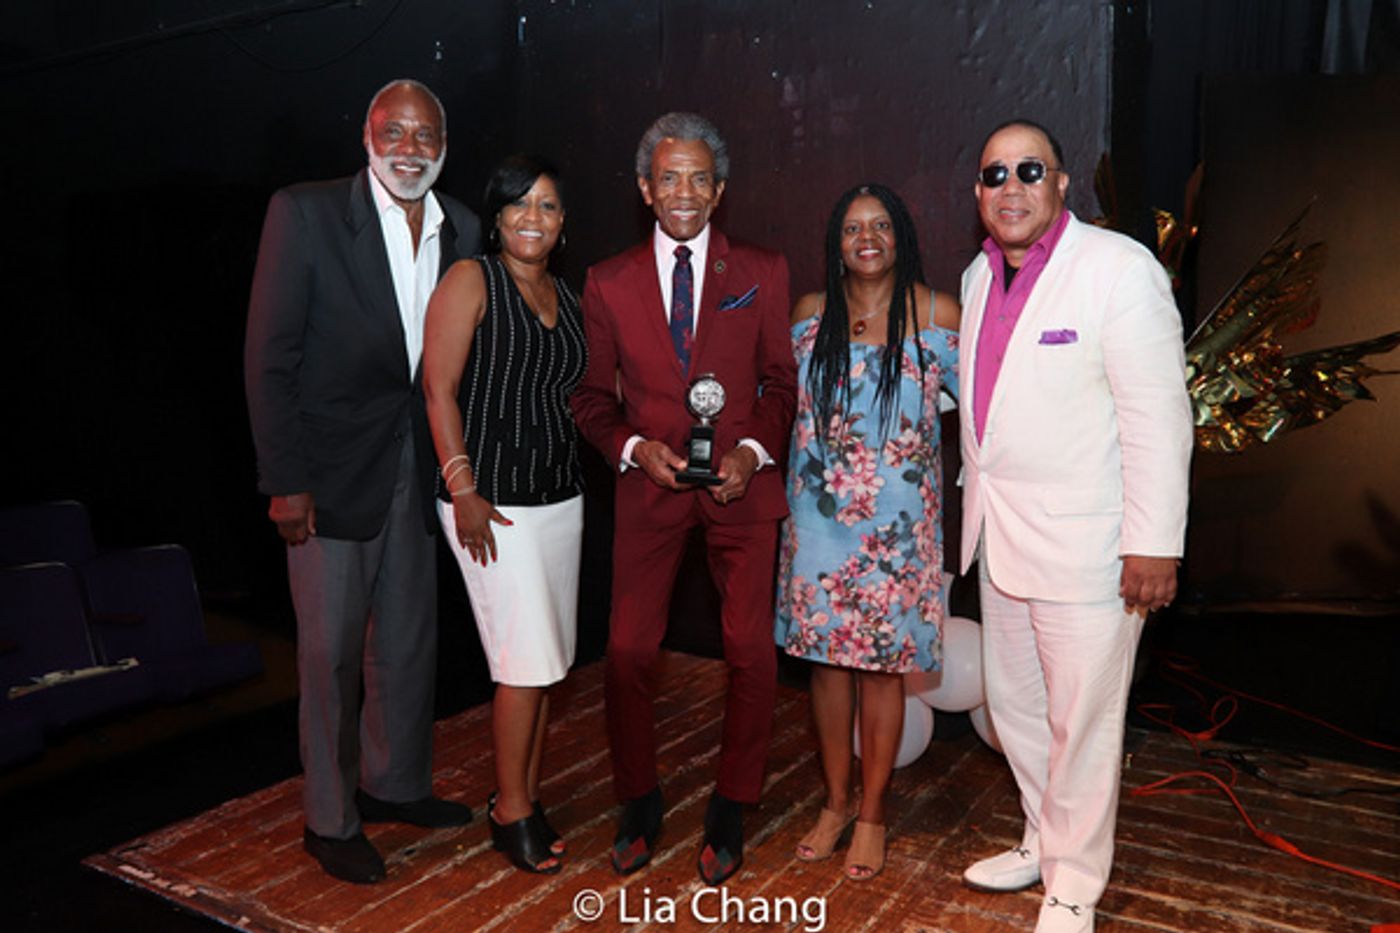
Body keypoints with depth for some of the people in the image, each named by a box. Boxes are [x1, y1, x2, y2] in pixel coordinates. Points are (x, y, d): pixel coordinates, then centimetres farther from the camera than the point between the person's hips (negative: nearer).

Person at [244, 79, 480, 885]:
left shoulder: (462, 230, 3)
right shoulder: (304, 214, -9)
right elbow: (270, 356, -10)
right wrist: (284, 479, -14)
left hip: (419, 466, 5)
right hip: (334, 469, -4)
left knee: (411, 639, 15)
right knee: (332, 649, 5)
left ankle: (394, 783, 36)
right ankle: (330, 820, 24)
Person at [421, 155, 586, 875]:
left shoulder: (566, 296, 14)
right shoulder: (470, 280, -5)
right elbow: (439, 389, -11)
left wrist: (579, 488, 11)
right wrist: (463, 490, -16)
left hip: (560, 498, 6)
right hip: (492, 503, -6)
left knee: (544, 662, 10)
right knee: (529, 661, -5)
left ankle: (527, 798, 26)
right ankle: (511, 810, 15)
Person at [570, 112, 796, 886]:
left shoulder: (761, 272, 5)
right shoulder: (608, 283, 6)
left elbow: (781, 381, 7)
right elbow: (592, 396, 9)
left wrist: (753, 451, -9)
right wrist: (635, 448, -9)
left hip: (740, 483, 0)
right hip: (650, 484, 1)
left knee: (751, 653, 0)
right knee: (627, 653, 0)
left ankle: (729, 809, 22)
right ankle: (639, 801, 24)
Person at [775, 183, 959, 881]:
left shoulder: (937, 313, -1)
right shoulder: (810, 314, 6)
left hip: (897, 517, -2)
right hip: (819, 511, 3)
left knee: (882, 664, 4)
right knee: (826, 655, 9)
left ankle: (872, 812, 22)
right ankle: (837, 801, 27)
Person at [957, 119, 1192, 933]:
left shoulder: (1118, 270, -13)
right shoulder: (981, 276, 10)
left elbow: (1157, 416, -16)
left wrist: (1154, 545, -18)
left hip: (1086, 543, -7)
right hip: (1002, 537, 7)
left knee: (1083, 719, 4)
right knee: (1013, 704, 19)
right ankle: (1045, 839, 40)